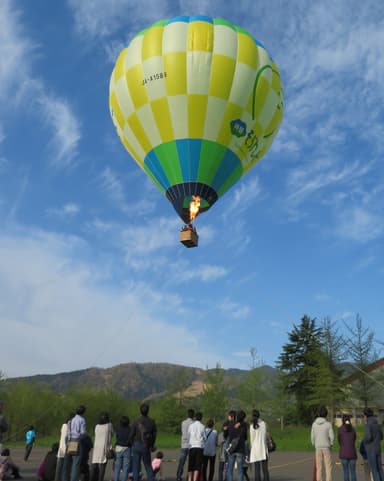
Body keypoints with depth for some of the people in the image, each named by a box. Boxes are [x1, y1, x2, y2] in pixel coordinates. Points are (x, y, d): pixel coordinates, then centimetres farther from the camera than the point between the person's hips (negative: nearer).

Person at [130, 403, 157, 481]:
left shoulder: (136, 422, -9)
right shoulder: (152, 422, -3)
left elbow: (132, 435, -4)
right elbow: (154, 435, 4)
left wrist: (132, 445, 15)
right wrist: (152, 446, 20)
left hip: (137, 446, -2)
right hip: (146, 447, 2)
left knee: (136, 467, 7)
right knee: (148, 466, 16)